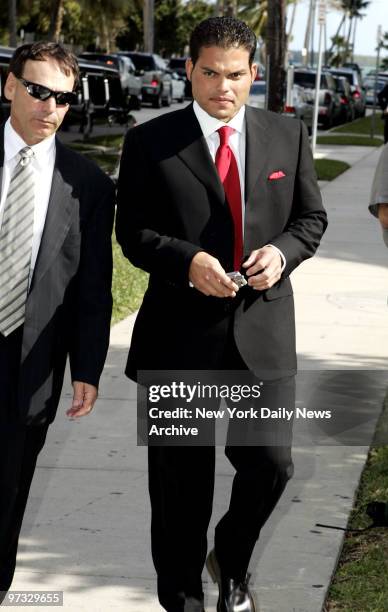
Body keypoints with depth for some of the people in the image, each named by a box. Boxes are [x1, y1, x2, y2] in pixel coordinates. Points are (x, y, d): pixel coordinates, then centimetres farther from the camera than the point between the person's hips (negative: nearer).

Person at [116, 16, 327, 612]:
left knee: (270, 463, -1)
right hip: (181, 332, -1)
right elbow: (134, 232, -2)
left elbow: (311, 218, 12)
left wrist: (282, 251, -10)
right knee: (181, 477, 8)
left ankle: (231, 562, 31)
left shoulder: (288, 137, 6)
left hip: (262, 329, 2)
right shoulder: (150, 142, -1)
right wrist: (187, 261, -20)